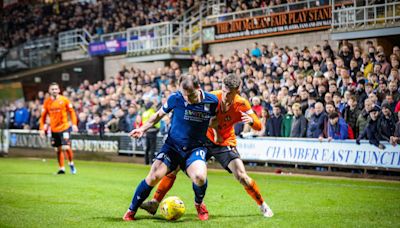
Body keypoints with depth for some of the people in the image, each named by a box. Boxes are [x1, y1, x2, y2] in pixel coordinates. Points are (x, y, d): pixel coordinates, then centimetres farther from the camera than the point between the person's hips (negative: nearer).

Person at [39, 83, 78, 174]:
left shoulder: (64, 100, -4)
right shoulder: (47, 102, 2)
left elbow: (71, 112, 1)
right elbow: (43, 116, 8)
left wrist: (74, 124, -7)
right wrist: (42, 128, 1)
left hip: (64, 127, -3)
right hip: (54, 129, 3)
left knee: (66, 147, -14)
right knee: (58, 149, 8)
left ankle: (71, 164, 10)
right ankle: (61, 168, 18)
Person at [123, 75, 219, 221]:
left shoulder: (211, 101, -10)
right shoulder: (175, 98, -11)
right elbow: (160, 114, 7)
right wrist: (143, 128, 1)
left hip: (195, 148, 0)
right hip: (172, 146, 1)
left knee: (200, 177, -28)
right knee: (154, 176, -15)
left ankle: (199, 204, 8)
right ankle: (131, 211, 7)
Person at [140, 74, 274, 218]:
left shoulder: (241, 104, -18)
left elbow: (258, 127, -16)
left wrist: (251, 120, -38)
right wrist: (214, 131, -18)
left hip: (225, 143, -1)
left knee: (241, 176, -14)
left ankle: (263, 206, 9)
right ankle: (155, 202, -1)